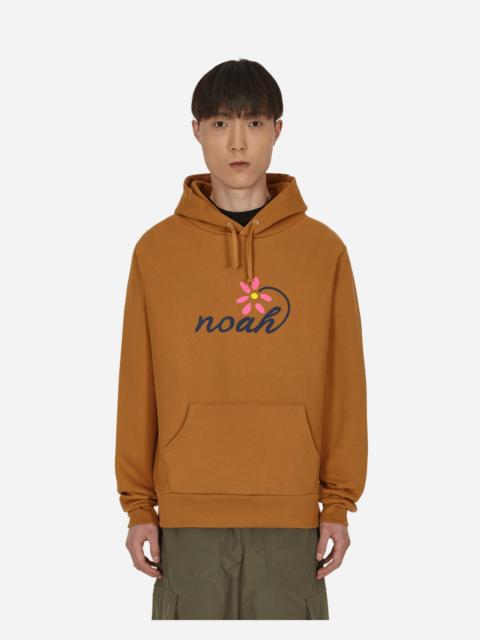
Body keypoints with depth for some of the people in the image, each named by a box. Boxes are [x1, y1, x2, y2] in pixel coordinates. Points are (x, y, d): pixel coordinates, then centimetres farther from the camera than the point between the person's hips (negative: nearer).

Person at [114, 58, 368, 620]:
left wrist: (339, 503, 1)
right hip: (187, 516, 0)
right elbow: (137, 385, 5)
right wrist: (138, 505, 3)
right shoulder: (156, 250, 3)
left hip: (291, 514, 0)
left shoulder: (323, 249, 3)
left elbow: (345, 383, 4)